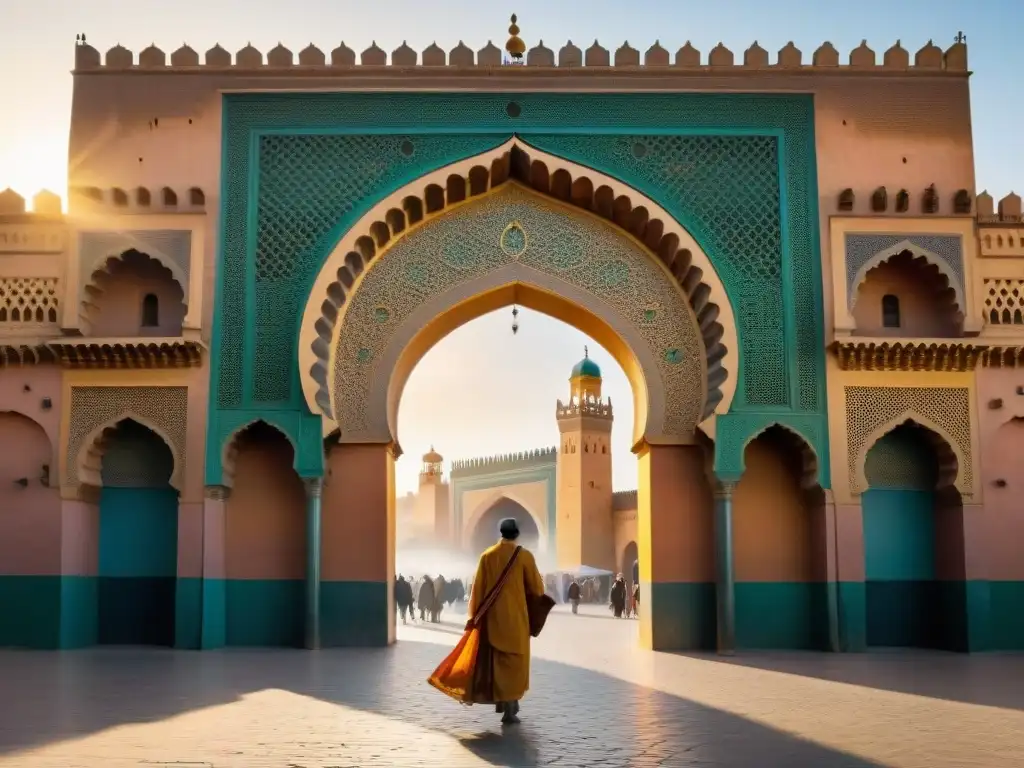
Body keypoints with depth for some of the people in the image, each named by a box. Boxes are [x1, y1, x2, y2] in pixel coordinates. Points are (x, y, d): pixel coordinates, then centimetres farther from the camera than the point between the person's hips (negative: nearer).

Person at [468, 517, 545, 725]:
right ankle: (509, 710, -1)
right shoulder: (524, 555, -7)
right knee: (514, 660, 3)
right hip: (515, 615, -3)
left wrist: (475, 615, 9)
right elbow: (537, 587, -3)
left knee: (498, 657, 19)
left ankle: (502, 701, 25)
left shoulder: (487, 556, 2)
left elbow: (478, 588, 2)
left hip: (493, 615, 3)